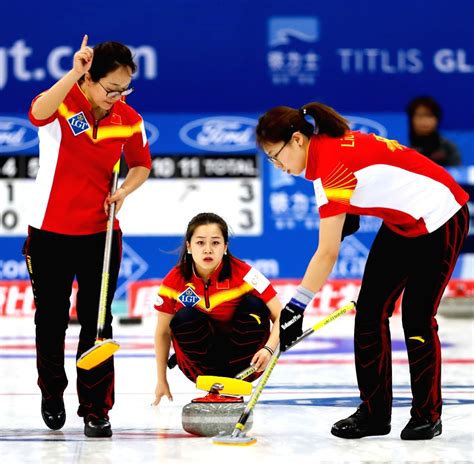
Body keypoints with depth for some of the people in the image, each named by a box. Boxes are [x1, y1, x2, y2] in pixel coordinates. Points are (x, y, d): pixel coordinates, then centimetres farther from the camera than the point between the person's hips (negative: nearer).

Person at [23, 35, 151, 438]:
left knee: (97, 322, -1)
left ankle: (96, 410, 5)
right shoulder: (62, 105, -15)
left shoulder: (128, 119, -4)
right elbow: (38, 113, -40)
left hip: (101, 233, 2)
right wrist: (74, 74, -50)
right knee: (51, 319, 12)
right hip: (50, 233, -2)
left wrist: (124, 190, -8)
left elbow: (141, 164, 12)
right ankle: (52, 396, 33)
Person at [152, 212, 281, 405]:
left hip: (242, 363, -1)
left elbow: (280, 316, -18)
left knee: (253, 304, -24)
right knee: (184, 318, -26)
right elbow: (162, 333, 0)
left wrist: (268, 349, -36)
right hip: (201, 366, 1)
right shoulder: (175, 281, -12)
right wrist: (161, 381, 0)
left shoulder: (243, 274, -18)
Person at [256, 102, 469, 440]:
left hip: (440, 219, -10)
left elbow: (328, 253, -31)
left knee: (417, 317, -7)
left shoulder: (331, 165, -29)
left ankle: (428, 416, 7)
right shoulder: (331, 146, -3)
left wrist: (296, 306, -29)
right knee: (370, 311, 2)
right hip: (402, 222, 10)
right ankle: (375, 413, 6)